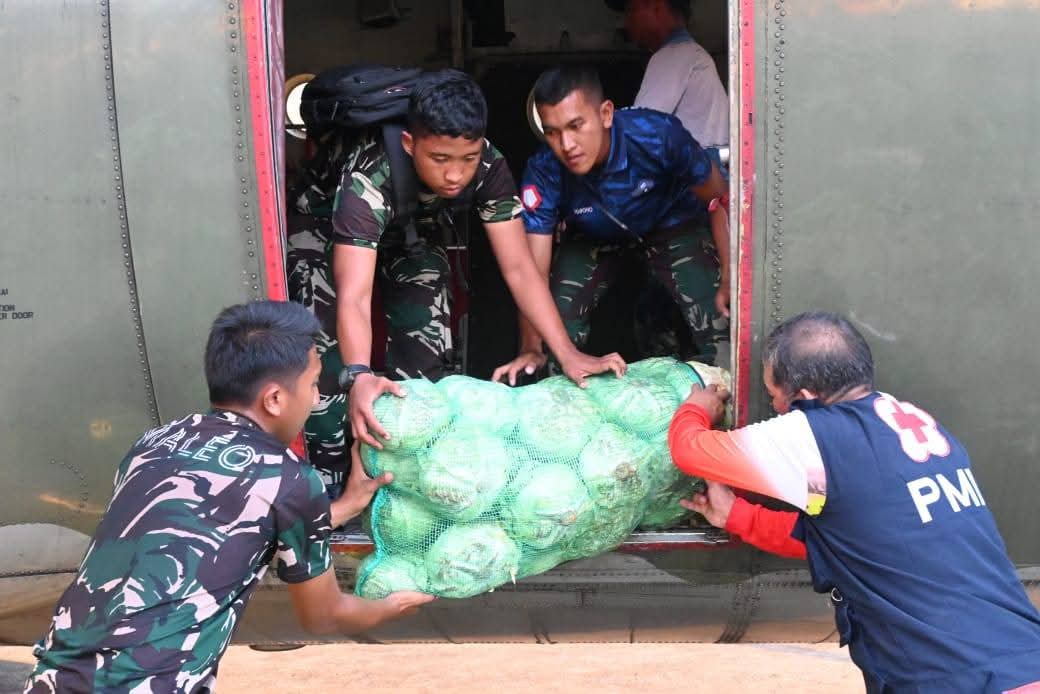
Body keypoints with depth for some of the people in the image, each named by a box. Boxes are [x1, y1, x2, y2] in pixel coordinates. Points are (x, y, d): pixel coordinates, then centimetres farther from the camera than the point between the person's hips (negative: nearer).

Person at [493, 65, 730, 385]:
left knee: (716, 322, -19)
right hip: (591, 237, 1)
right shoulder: (544, 173, -32)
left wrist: (730, 281, -27)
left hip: (670, 224, -1)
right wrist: (531, 348, -38)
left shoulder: (659, 136, -37)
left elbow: (720, 200, -22)